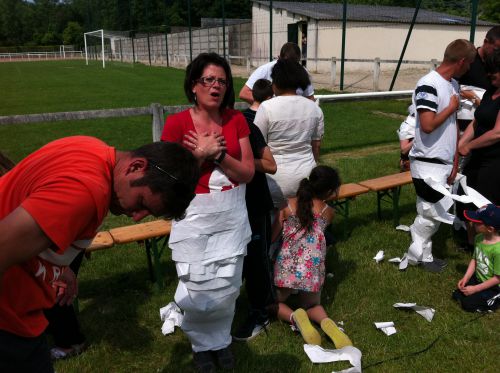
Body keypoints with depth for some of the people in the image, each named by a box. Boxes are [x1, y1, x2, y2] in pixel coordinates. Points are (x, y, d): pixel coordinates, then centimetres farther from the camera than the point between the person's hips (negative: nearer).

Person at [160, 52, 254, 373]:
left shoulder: (237, 120, 0)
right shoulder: (177, 123, -9)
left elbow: (248, 173, -3)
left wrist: (217, 154, -17)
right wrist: (200, 154, -19)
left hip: (232, 214, 3)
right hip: (194, 216, -2)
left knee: (228, 284, 9)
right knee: (198, 287, 4)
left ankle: (221, 339, 35)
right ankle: (203, 344, 31)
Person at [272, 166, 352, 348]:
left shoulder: (289, 205, 2)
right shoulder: (328, 212, 3)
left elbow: (272, 236, 5)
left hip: (286, 266, -1)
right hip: (313, 269, 1)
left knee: (276, 303, 24)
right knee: (311, 305, 28)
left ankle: (294, 317, -10)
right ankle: (327, 322, -8)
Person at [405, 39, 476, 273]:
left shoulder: (453, 85, 11)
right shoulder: (428, 85, -17)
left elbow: (453, 124, 15)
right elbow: (427, 125, -25)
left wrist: (455, 161, 14)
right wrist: (451, 108, -9)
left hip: (445, 163, 8)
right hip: (428, 164, -8)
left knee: (432, 213, 14)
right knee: (430, 214, 1)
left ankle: (423, 256, 27)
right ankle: (416, 256, 20)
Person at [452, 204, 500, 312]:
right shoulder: (479, 238, -14)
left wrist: (475, 289, -20)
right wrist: (465, 278, -9)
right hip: (478, 279, 7)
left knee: (468, 304, -7)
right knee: (456, 295, 7)